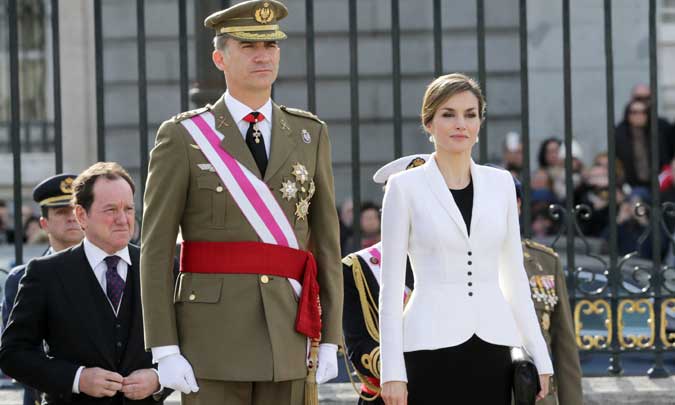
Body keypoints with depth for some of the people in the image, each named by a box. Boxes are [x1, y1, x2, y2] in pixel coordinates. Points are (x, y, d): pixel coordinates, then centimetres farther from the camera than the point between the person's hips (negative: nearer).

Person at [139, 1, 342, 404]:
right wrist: (164, 352, -10)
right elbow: (156, 251, -3)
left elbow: (326, 242, 11)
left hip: (287, 340, 3)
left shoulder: (310, 135, 10)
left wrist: (330, 341, 5)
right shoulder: (183, 138, -1)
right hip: (213, 339, -3)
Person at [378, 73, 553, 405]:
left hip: (493, 348, 3)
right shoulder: (406, 187, 1)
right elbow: (391, 284, -1)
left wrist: (539, 356, 10)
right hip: (431, 348, -3)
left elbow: (514, 277, 15)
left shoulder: (500, 184, 11)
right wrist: (392, 370, -7)